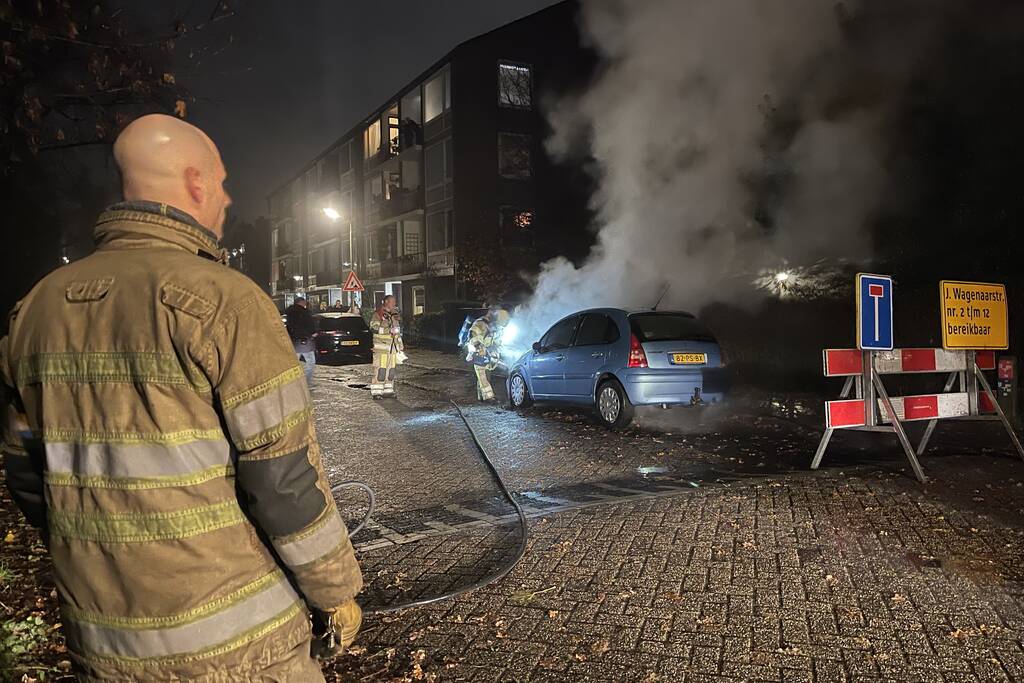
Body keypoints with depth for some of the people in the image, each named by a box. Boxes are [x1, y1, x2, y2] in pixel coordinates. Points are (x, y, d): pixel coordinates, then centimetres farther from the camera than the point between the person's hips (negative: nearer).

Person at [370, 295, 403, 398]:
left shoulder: (395, 315, 18)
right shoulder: (378, 314, -5)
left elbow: (398, 332, 24)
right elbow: (374, 327, -19)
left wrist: (401, 347, 22)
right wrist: (389, 330, -22)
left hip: (393, 346, 7)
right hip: (381, 346, -7)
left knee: (391, 370, 7)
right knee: (380, 369, -9)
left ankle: (388, 391, 13)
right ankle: (376, 392, -5)